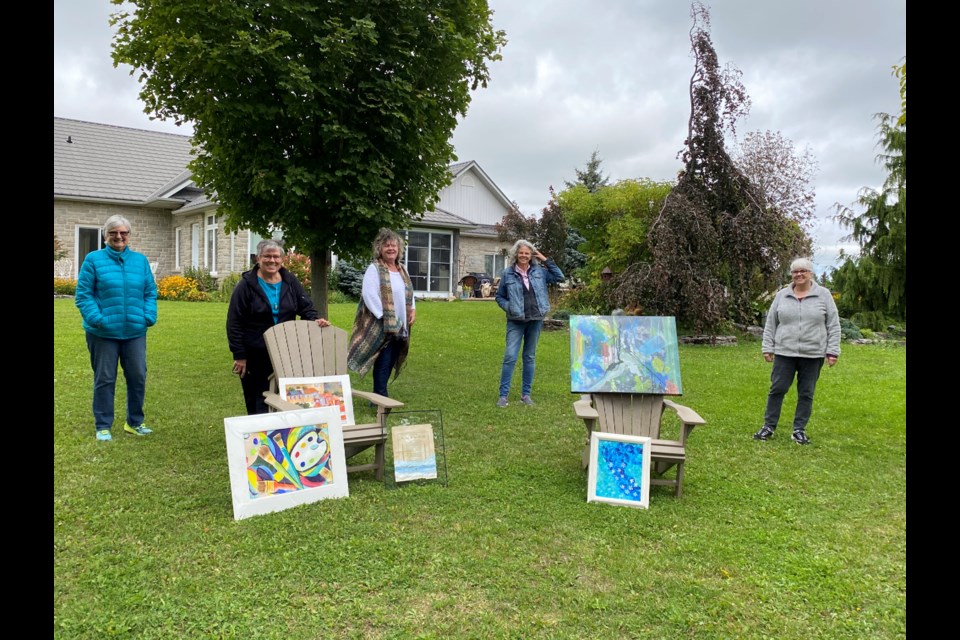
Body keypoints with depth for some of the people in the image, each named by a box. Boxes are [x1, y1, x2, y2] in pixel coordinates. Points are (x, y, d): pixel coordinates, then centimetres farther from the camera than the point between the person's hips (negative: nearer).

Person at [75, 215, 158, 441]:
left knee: (138, 377, 9)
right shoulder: (93, 259, -2)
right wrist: (96, 318, -15)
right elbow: (83, 294, -4)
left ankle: (135, 422, 25)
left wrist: (149, 316, -5)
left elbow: (150, 292, 9)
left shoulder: (140, 260, 8)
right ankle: (103, 426, 18)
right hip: (103, 333, -3)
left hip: (135, 331, 3)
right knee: (104, 379, 6)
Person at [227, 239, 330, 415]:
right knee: (257, 403, 5)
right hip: (255, 355, -3)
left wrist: (315, 319, -14)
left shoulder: (290, 282, 5)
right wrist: (239, 356, -9)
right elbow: (234, 323, -5)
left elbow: (306, 307, 9)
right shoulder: (247, 285, -5)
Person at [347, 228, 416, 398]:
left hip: (399, 327, 8)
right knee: (383, 363, -6)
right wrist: (385, 317, -20)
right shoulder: (374, 269, -9)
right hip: (383, 326, -8)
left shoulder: (402, 270, 16)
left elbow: (409, 293, 24)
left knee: (390, 363, 12)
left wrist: (413, 310, 5)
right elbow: (369, 295, -18)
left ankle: (379, 395, 22)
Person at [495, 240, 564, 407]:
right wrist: (509, 307, -9)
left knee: (530, 357, 11)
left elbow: (559, 276, 4)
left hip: (535, 319, 3)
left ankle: (526, 394, 20)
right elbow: (499, 296, 7)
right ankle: (503, 395, -2)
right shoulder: (508, 274, -1)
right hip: (516, 321, -3)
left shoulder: (539, 271, 5)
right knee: (510, 357, -9)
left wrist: (546, 260, 0)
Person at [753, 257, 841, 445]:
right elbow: (770, 324, 8)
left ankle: (799, 430, 17)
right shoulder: (781, 295, 4)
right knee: (777, 389, 2)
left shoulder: (823, 295, 0)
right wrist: (768, 348, 3)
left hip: (813, 355, -1)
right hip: (784, 353, 1)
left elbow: (833, 325, 0)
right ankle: (769, 426, 13)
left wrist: (832, 351, -5)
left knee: (806, 394, 6)